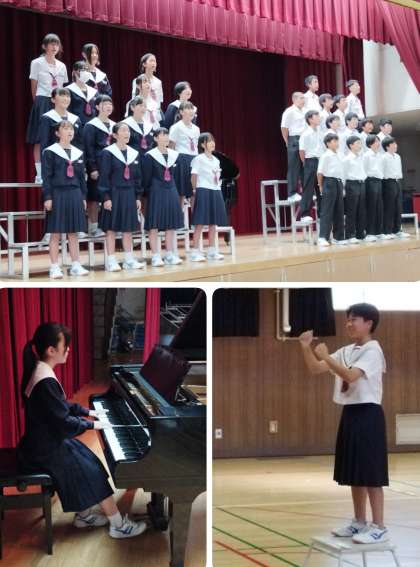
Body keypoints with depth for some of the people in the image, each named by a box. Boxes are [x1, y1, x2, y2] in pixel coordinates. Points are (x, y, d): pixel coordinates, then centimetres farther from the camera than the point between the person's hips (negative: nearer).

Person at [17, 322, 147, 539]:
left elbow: (61, 406, 17)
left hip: (43, 440, 10)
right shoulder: (46, 382, -29)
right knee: (93, 472, -4)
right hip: (45, 449, -10)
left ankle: (83, 515, 24)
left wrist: (88, 411, 14)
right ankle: (119, 525, 5)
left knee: (87, 465, 15)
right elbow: (64, 422, -26)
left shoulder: (39, 370, 3)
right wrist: (92, 424, -13)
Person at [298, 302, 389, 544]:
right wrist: (307, 347, -4)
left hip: (368, 414, -9)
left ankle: (379, 527, -1)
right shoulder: (346, 351, 13)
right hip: (350, 413, 9)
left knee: (370, 472, -6)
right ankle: (359, 522, 22)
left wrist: (325, 356, -22)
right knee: (354, 473, 13)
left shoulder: (372, 350, -12)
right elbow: (315, 369, 10)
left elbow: (350, 375, -26)